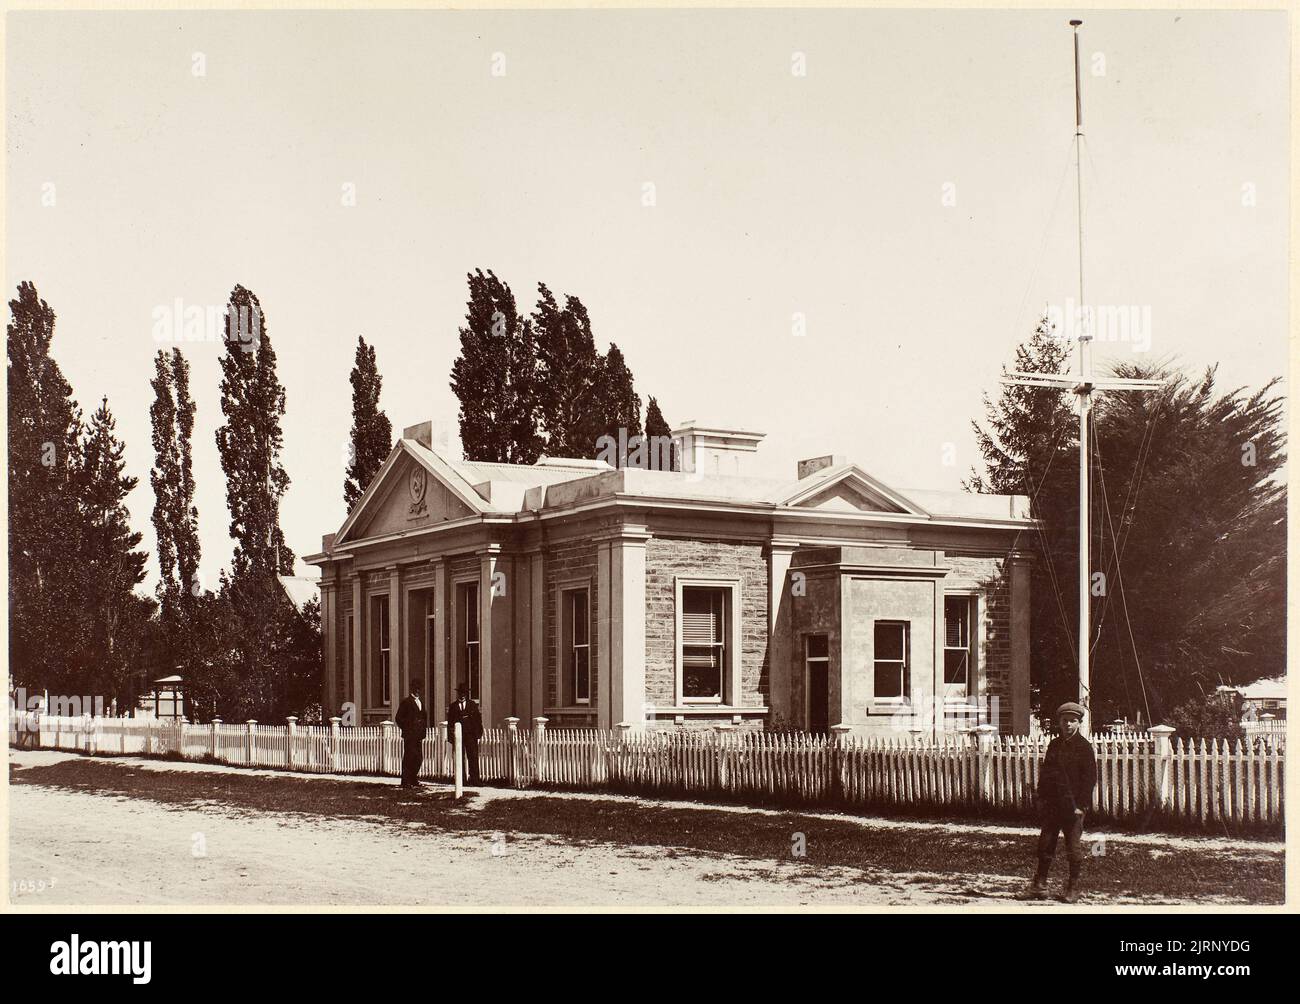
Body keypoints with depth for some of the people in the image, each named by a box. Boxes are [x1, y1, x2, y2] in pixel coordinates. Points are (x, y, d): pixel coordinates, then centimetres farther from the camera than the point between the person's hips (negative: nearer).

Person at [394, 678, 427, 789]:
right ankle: (406, 782, -2)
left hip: (418, 735, 7)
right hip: (409, 735, -7)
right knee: (408, 758, -5)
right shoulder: (406, 701, -5)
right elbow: (399, 718, -7)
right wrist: (406, 729, -9)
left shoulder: (420, 702, 18)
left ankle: (414, 780, 18)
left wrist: (424, 729, 10)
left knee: (419, 758, 8)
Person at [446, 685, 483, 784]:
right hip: (458, 736, 1)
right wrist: (451, 737, 1)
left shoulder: (472, 705, 11)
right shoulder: (453, 706, 11)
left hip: (471, 735, -1)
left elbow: (478, 719, 9)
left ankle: (474, 780, -9)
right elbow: (450, 722, 10)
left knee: (473, 758, -8)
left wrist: (478, 733, -1)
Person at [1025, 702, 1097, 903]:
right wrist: (1041, 799, 8)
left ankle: (1073, 888, 13)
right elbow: (1045, 773, 15)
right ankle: (1040, 884, 16)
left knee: (1073, 848, 2)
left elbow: (1090, 778, -7)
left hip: (1073, 806, -4)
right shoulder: (1054, 745, 9)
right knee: (1045, 844, 6)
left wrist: (1081, 805, -12)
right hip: (1052, 804, 5)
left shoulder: (1084, 747, -5)